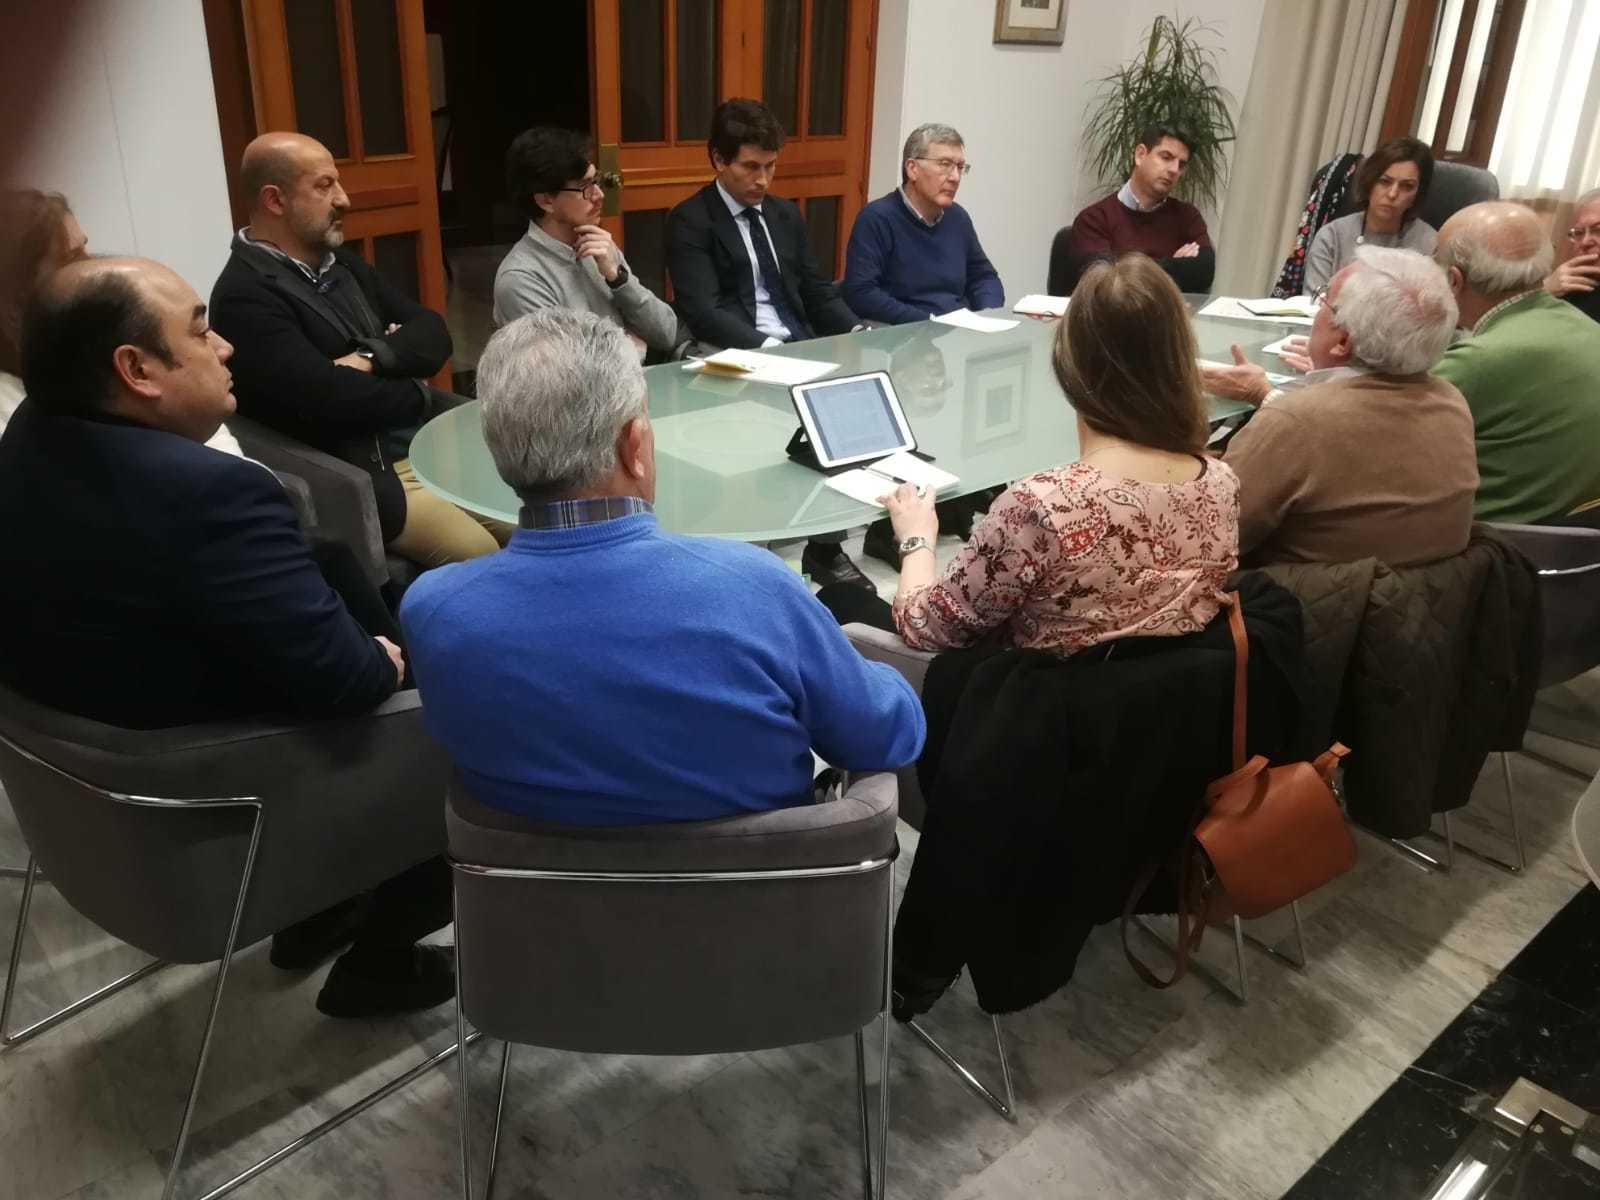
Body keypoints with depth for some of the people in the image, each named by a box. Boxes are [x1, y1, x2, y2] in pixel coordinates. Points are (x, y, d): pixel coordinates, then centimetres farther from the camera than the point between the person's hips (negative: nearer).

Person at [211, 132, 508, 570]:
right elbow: (330, 399, -24)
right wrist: (419, 394, -7)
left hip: (429, 447, 8)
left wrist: (373, 356, -13)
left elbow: (433, 335, 8)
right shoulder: (247, 297, -14)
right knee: (485, 558, -24)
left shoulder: (342, 264, 13)